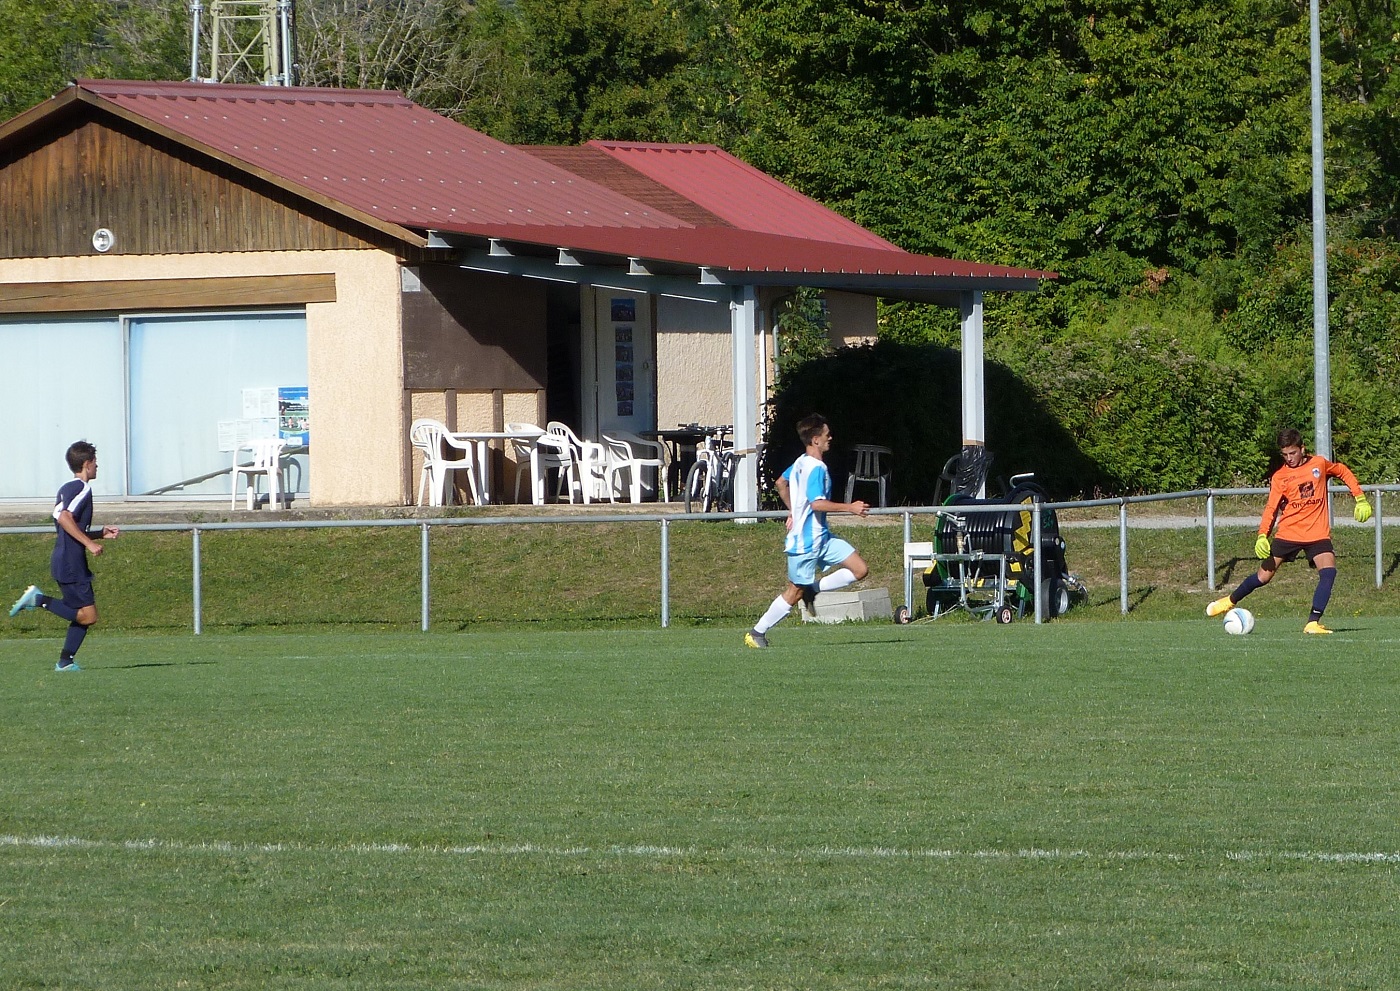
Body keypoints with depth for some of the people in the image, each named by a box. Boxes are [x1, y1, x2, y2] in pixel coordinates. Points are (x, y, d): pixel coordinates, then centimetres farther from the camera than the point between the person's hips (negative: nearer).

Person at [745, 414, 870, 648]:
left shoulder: (801, 462, 11)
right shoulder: (816, 468, -19)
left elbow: (780, 484, 25)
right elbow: (817, 503, -30)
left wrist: (793, 511, 32)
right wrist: (850, 507, -24)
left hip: (821, 537, 9)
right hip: (806, 541, -9)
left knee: (859, 570, 2)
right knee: (795, 592, 0)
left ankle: (812, 590, 10)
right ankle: (757, 632, 11)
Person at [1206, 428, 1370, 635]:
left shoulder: (1320, 464, 2)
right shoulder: (1280, 477, -2)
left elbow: (1344, 472, 19)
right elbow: (1271, 508, -5)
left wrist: (1361, 499, 13)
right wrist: (1262, 536, -19)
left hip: (1318, 534, 0)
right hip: (1288, 533, 0)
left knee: (1328, 570, -23)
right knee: (1264, 576, 3)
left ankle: (1313, 623, -21)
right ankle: (1230, 601, 29)